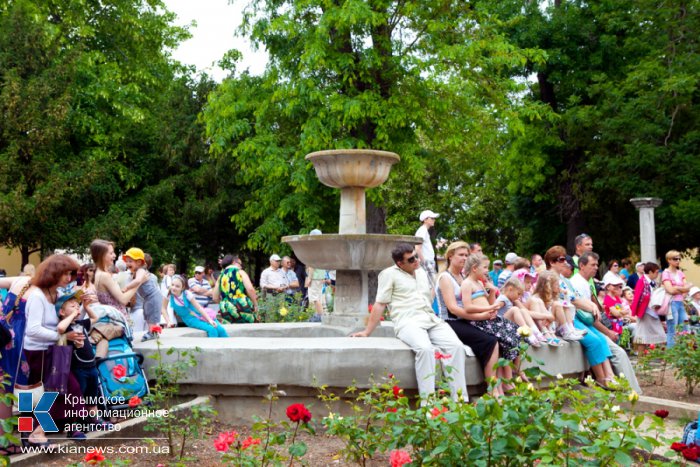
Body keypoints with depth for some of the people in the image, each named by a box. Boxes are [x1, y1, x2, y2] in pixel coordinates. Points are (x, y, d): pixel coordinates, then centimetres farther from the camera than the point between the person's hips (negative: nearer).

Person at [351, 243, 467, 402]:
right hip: (408, 322, -6)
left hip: (432, 320, 6)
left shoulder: (421, 272, 23)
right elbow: (380, 304, 3)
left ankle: (460, 401, -22)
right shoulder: (390, 274, 5)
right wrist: (367, 332, 0)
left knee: (456, 346, -22)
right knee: (425, 348, -37)